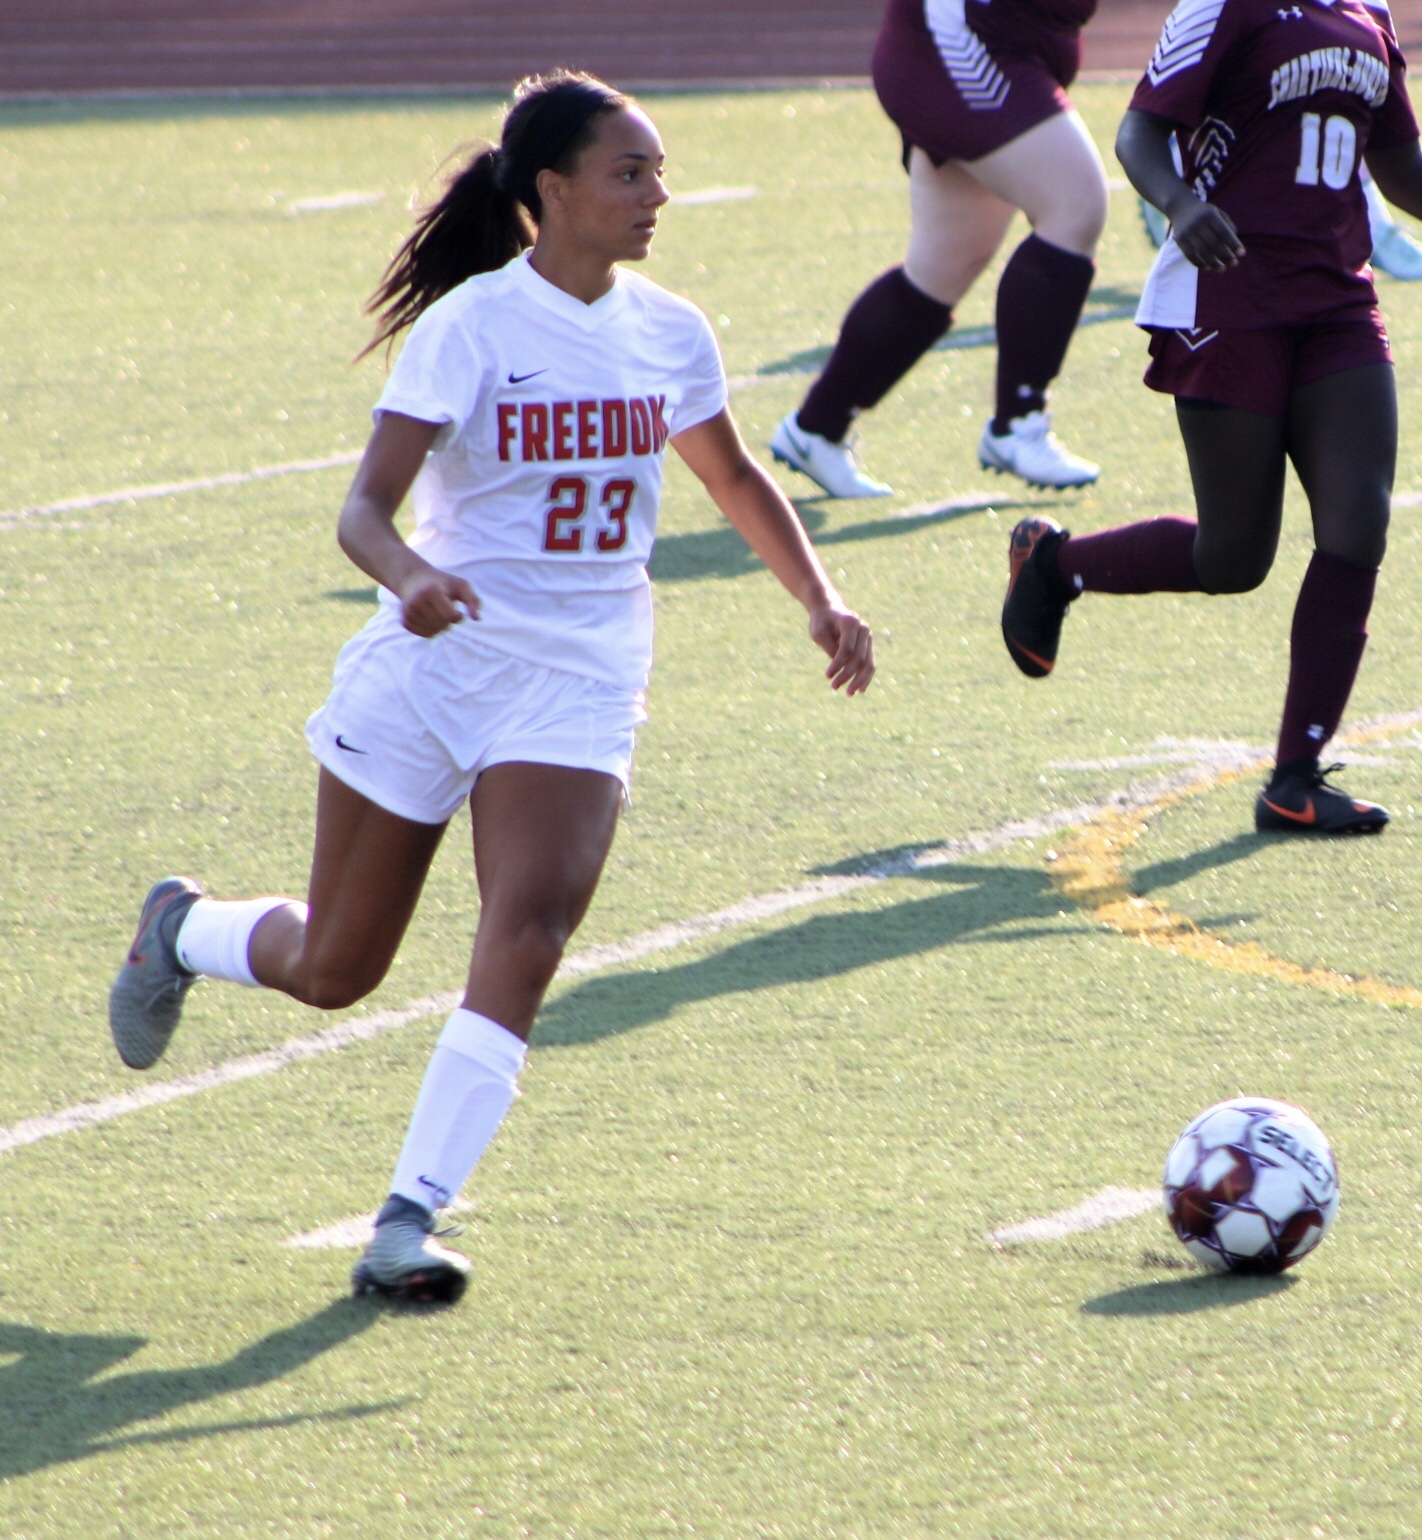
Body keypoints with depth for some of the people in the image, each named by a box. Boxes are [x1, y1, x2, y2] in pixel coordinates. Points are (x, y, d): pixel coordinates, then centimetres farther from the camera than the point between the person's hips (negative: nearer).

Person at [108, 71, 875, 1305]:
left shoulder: (671, 335, 3)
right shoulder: (469, 328, -13)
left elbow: (735, 479, 22)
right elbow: (365, 509, -20)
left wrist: (819, 598, 9)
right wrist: (412, 577, -41)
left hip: (580, 685, 3)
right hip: (436, 661, -3)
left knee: (529, 933, -20)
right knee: (333, 969, 9)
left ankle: (409, 1220, -19)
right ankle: (182, 930, 43)